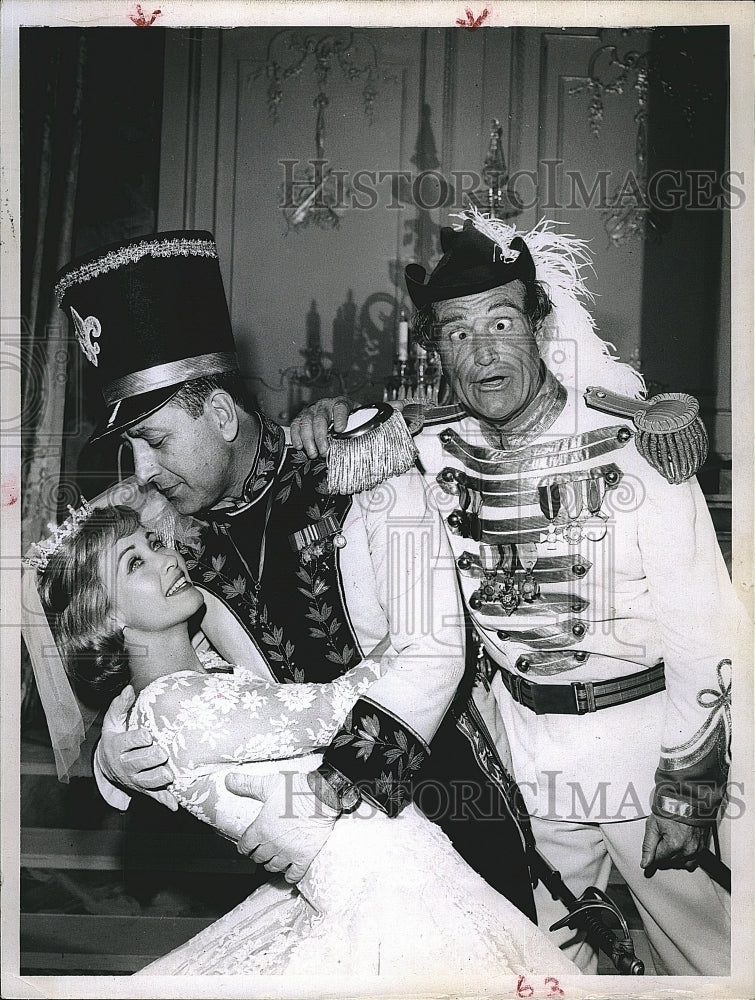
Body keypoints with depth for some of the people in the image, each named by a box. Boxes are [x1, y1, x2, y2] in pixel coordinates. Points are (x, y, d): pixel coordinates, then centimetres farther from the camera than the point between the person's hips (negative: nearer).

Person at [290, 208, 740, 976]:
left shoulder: (634, 446, -17)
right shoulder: (437, 448, -6)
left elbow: (704, 631, -13)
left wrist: (686, 786, -11)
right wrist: (332, 419, -10)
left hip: (641, 741, -3)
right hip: (527, 751, 4)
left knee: (703, 953, 10)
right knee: (554, 955, 19)